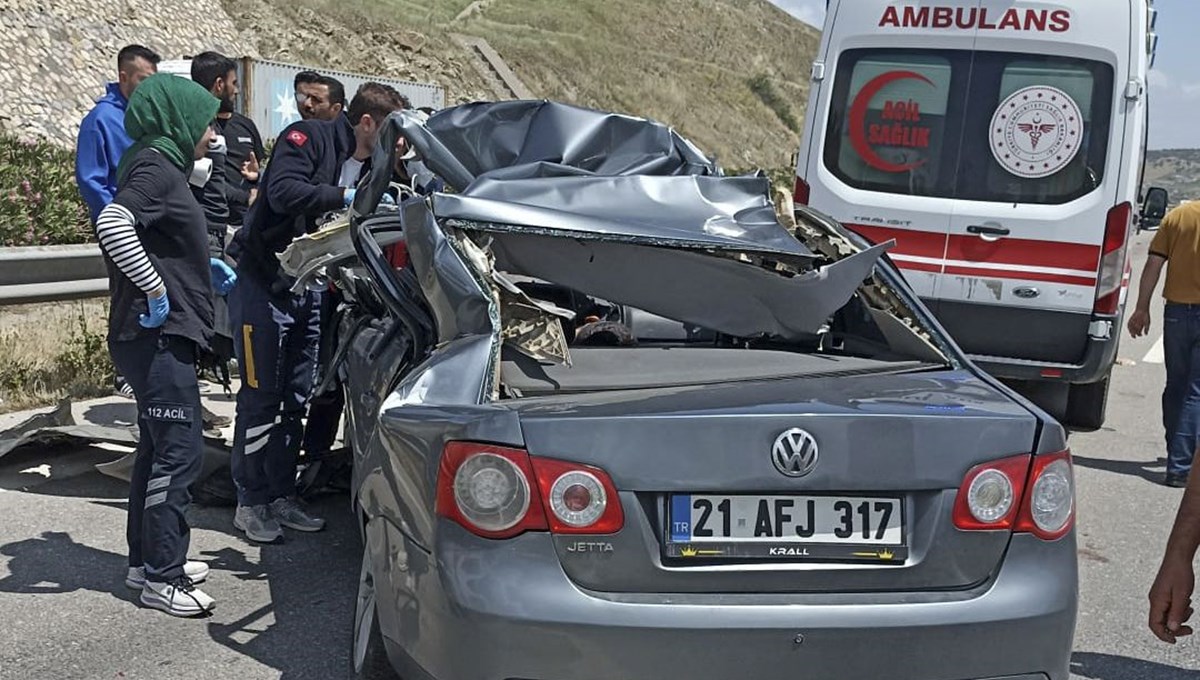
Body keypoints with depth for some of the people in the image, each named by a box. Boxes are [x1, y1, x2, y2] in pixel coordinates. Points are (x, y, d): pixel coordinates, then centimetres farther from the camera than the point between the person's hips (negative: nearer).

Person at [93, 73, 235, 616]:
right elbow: (113, 226, -30)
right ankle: (161, 577, -3)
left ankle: (147, 559, 25)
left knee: (159, 447, 16)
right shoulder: (156, 164, -13)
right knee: (180, 449, -8)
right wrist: (154, 290, -24)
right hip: (157, 334, -11)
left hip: (161, 334, 11)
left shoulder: (161, 164, 17)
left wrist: (203, 269, 14)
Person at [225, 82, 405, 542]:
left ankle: (282, 498, 20)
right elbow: (282, 192, -28)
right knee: (261, 398, -3)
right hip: (264, 285, -8)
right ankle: (251, 503, 6)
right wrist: (346, 197, -28)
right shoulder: (309, 137, -12)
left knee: (295, 400, 11)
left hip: (307, 290, 8)